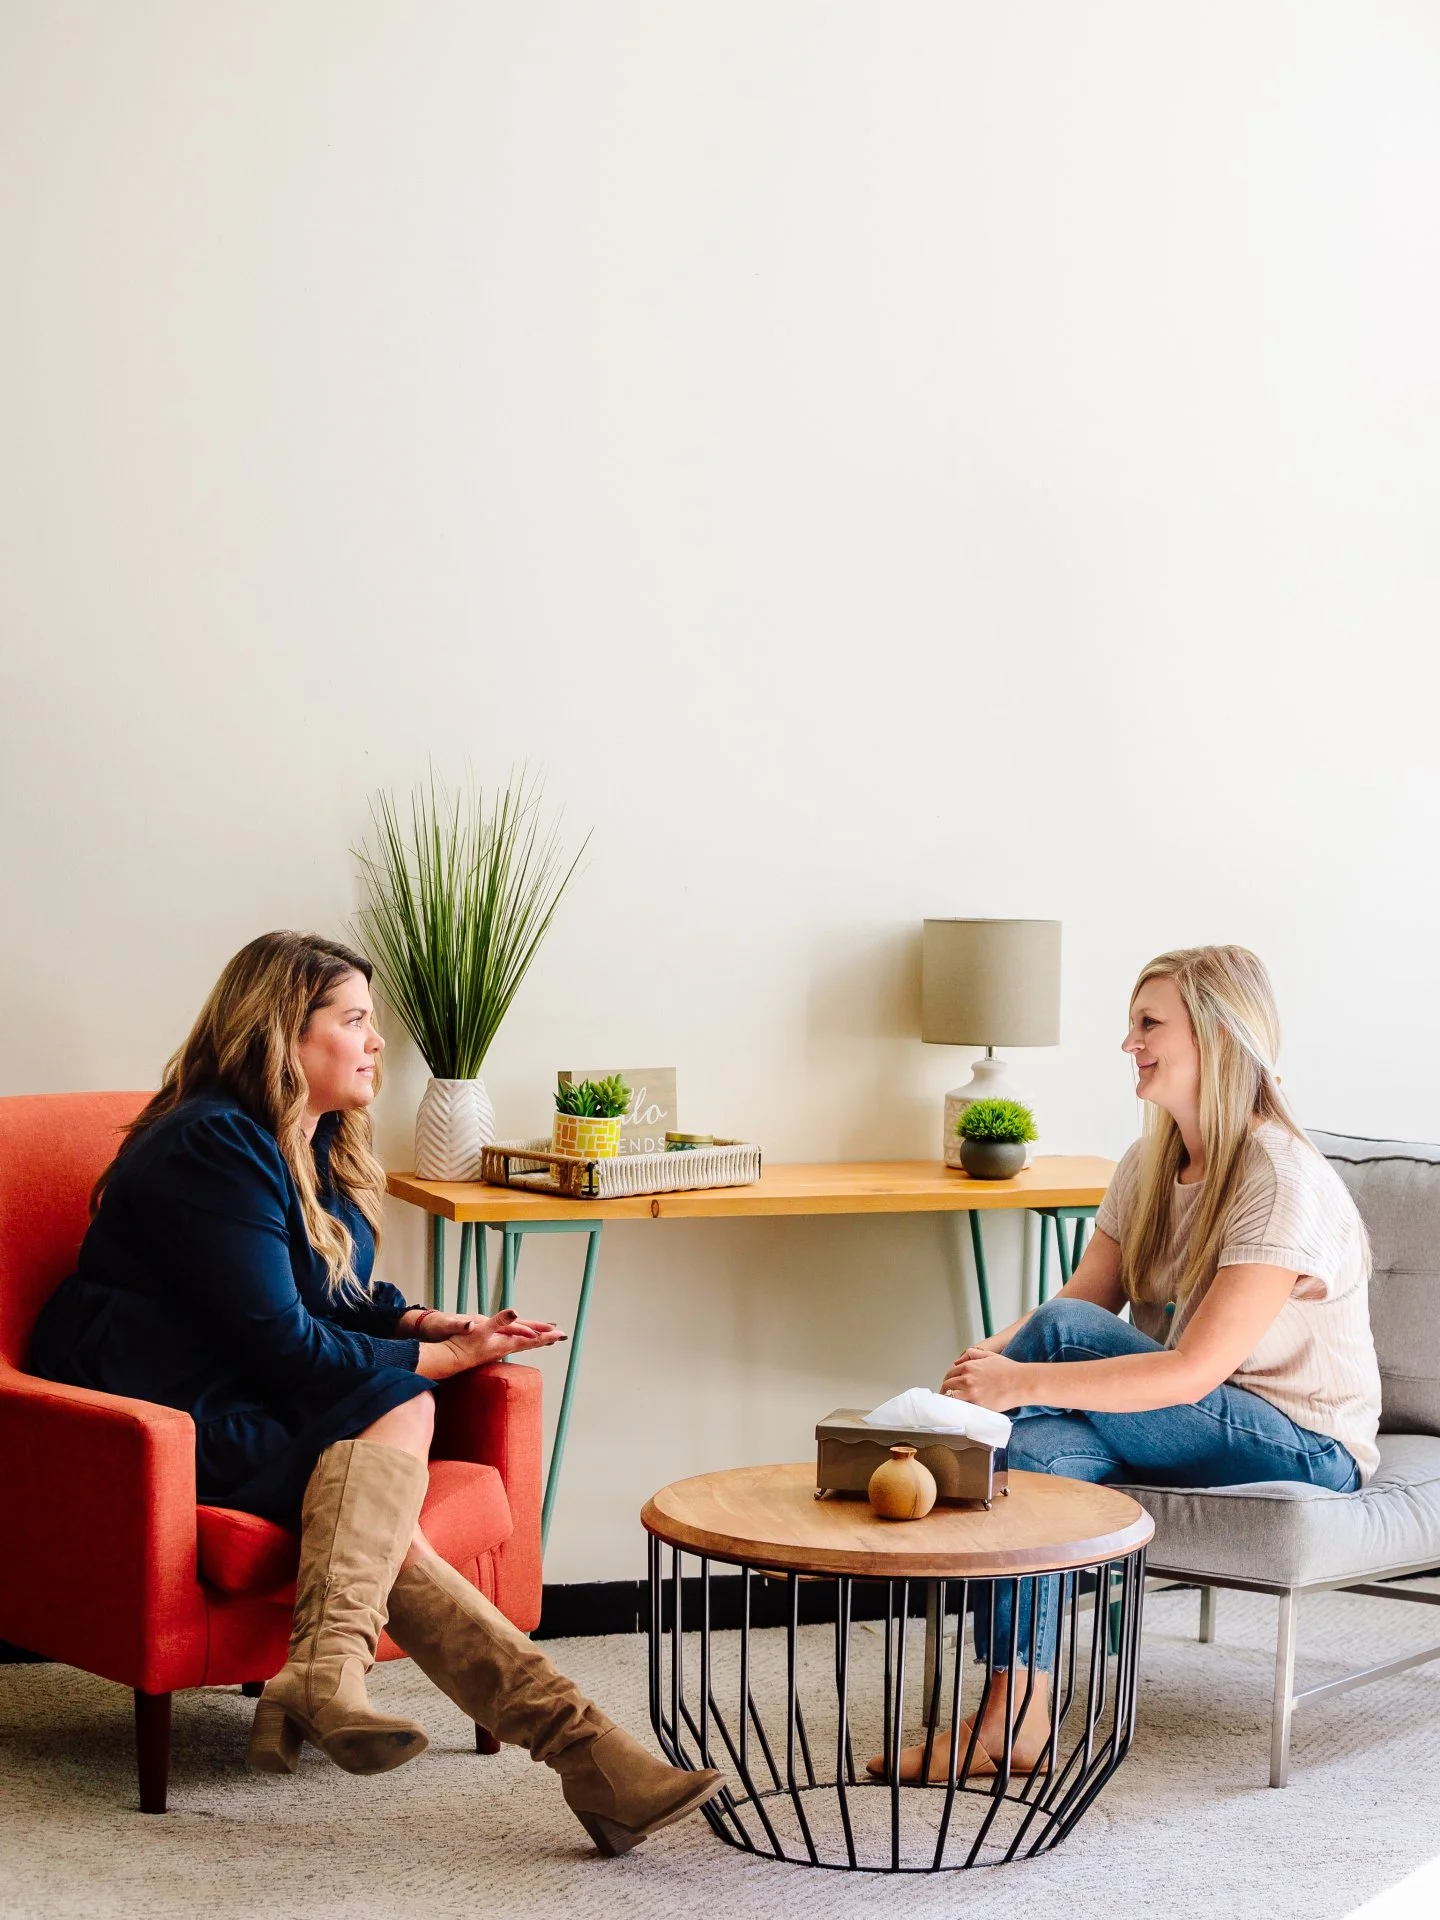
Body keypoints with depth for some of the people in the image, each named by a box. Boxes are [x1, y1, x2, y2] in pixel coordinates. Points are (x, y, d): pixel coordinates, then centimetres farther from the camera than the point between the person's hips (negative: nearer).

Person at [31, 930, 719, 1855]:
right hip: (178, 1423, -9)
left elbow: (330, 1298, 22)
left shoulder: (318, 1144, 14)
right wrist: (433, 1357, -12)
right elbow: (279, 1344, -19)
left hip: (261, 1406, 9)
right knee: (398, 1409, -29)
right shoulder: (214, 1146, -16)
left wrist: (425, 1320, 1)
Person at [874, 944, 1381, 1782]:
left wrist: (1021, 1380, -33)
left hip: (1305, 1445, -7)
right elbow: (1086, 1299, 2)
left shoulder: (1284, 1185, -21)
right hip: (1192, 1426, 7)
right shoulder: (1150, 1166, 6)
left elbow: (1194, 1371, -28)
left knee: (1061, 1329, -25)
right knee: (1039, 1443, -27)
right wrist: (994, 1356, -20)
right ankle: (1015, 1721, -28)